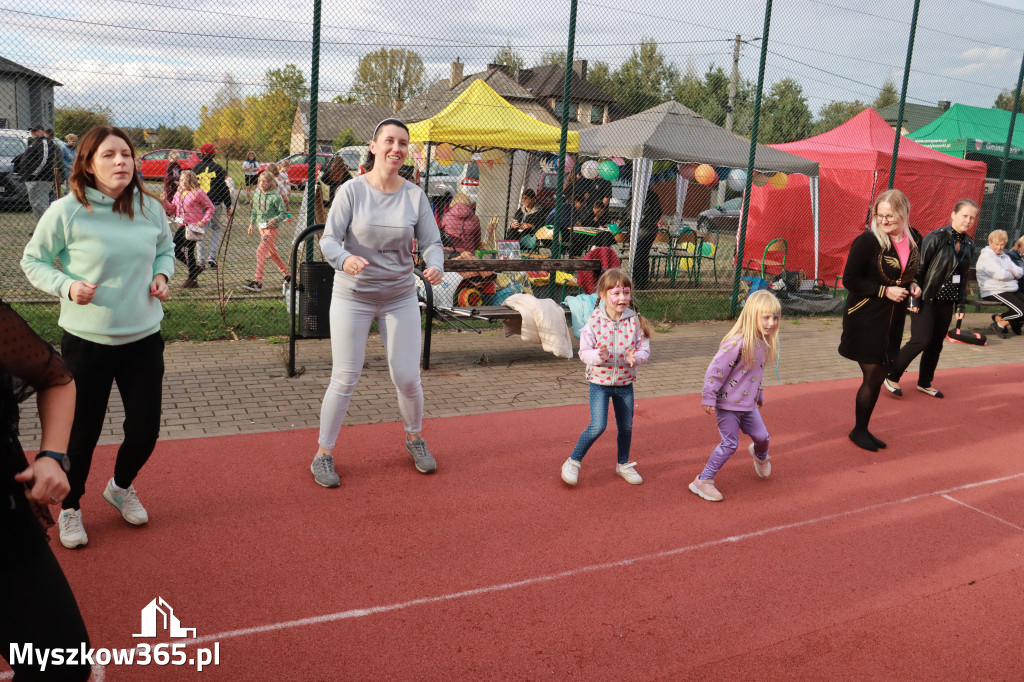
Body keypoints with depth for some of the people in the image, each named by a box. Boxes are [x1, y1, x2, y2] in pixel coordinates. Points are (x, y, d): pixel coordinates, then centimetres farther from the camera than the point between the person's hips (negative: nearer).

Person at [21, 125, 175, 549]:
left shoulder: (150, 208, -1)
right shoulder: (66, 212, -12)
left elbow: (165, 248, 17)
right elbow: (32, 261, -1)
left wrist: (162, 274, -2)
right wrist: (67, 286, -17)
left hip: (144, 337, 3)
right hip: (87, 340, -3)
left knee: (145, 429, 10)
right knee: (82, 432, 9)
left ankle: (121, 487, 42)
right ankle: (70, 507, 36)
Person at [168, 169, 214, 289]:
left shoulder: (198, 193, -9)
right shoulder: (178, 193, 12)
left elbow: (210, 207, -5)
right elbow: (173, 208, 14)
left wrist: (204, 221, -14)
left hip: (193, 226, -8)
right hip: (182, 226, 8)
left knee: (188, 251, -4)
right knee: (175, 250, 5)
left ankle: (192, 279, 10)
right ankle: (195, 268, 23)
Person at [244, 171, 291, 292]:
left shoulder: (275, 197, -12)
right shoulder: (257, 193, 9)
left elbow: (283, 213, -9)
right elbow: (254, 210, 20)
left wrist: (275, 220, -25)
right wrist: (251, 224, 15)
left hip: (271, 228, -8)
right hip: (261, 227, 8)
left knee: (261, 251, -17)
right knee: (272, 252, 16)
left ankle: (258, 282, -18)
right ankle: (287, 274, 32)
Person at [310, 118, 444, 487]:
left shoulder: (415, 195, -1)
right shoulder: (351, 191, -8)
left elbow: (431, 242, -3)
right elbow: (329, 240, -13)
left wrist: (435, 267, -26)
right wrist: (345, 259, -36)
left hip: (400, 297, 2)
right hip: (352, 296, -2)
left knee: (408, 378, 4)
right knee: (345, 379, 0)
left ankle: (414, 439, 32)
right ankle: (323, 454, 17)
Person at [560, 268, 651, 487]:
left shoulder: (635, 321, -7)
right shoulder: (594, 321, -13)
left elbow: (644, 350, -4)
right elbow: (584, 352, -11)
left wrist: (635, 358, -26)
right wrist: (598, 356, -32)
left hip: (625, 383, 3)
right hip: (600, 381, -3)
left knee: (626, 427, 15)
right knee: (598, 426, -13)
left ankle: (623, 464, 39)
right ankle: (573, 462, 7)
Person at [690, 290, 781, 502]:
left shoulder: (763, 342, 2)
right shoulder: (738, 343, -26)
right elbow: (716, 369, -24)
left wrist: (759, 395, 27)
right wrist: (709, 398, -20)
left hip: (748, 404, 8)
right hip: (728, 404, -8)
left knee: (761, 436, 17)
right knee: (729, 444, -6)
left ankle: (760, 455, 54)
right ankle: (703, 481, 7)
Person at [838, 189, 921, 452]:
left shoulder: (913, 240, 3)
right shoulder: (867, 241, -17)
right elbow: (849, 280, -16)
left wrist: (911, 286, -1)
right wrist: (884, 290, -20)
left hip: (893, 321, 6)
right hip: (866, 320, -6)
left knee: (878, 378, 14)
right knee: (872, 377, 0)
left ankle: (863, 429, 29)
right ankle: (859, 430, 19)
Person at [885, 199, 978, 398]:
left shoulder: (969, 245, 8)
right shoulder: (936, 238, -12)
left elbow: (963, 277, 15)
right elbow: (918, 268, -13)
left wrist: (961, 305, 12)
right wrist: (914, 298, -15)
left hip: (946, 302, 7)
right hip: (926, 299, -6)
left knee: (936, 344, 10)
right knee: (922, 340, -11)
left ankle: (924, 383, 26)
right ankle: (892, 377, 4)